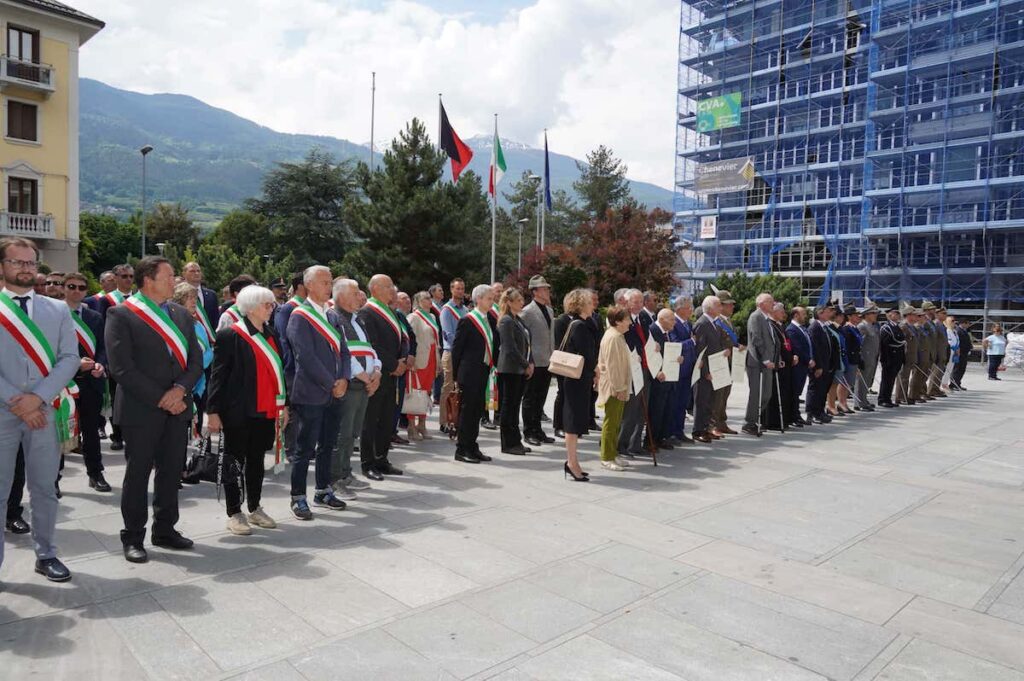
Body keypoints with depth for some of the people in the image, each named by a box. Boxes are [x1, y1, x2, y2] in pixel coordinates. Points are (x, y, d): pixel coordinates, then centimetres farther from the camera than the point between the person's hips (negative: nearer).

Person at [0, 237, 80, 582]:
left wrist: (38, 397, -12)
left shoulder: (58, 309, 8)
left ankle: (46, 555, 23)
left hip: (45, 411, 2)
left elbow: (70, 358, 0)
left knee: (45, 489, 11)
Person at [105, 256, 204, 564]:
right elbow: (121, 368, -13)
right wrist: (160, 398, -14)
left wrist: (180, 389, -10)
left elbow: (196, 360, 8)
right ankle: (133, 537, 19)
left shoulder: (181, 314, 11)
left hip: (177, 408, 5)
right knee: (138, 473, 5)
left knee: (171, 470, 12)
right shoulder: (121, 314, -7)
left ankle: (165, 529, 27)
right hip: (141, 410, -5)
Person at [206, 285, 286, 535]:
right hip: (238, 411, -6)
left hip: (265, 411, 6)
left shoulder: (271, 334, 9)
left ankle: (255, 509, 28)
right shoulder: (230, 336, -10)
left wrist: (283, 404, 13)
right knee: (235, 460, 6)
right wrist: (213, 411, -13)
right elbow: (218, 374, -10)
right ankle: (234, 514, 17)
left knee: (257, 460, 16)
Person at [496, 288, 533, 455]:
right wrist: (526, 365, -12)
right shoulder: (506, 321, -12)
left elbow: (526, 343, 18)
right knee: (508, 406, -1)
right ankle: (508, 444, 5)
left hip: (521, 369, 9)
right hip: (509, 369, -9)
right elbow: (511, 348, -17)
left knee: (515, 406, 12)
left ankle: (515, 442, 19)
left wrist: (530, 363, 5)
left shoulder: (519, 320, 15)